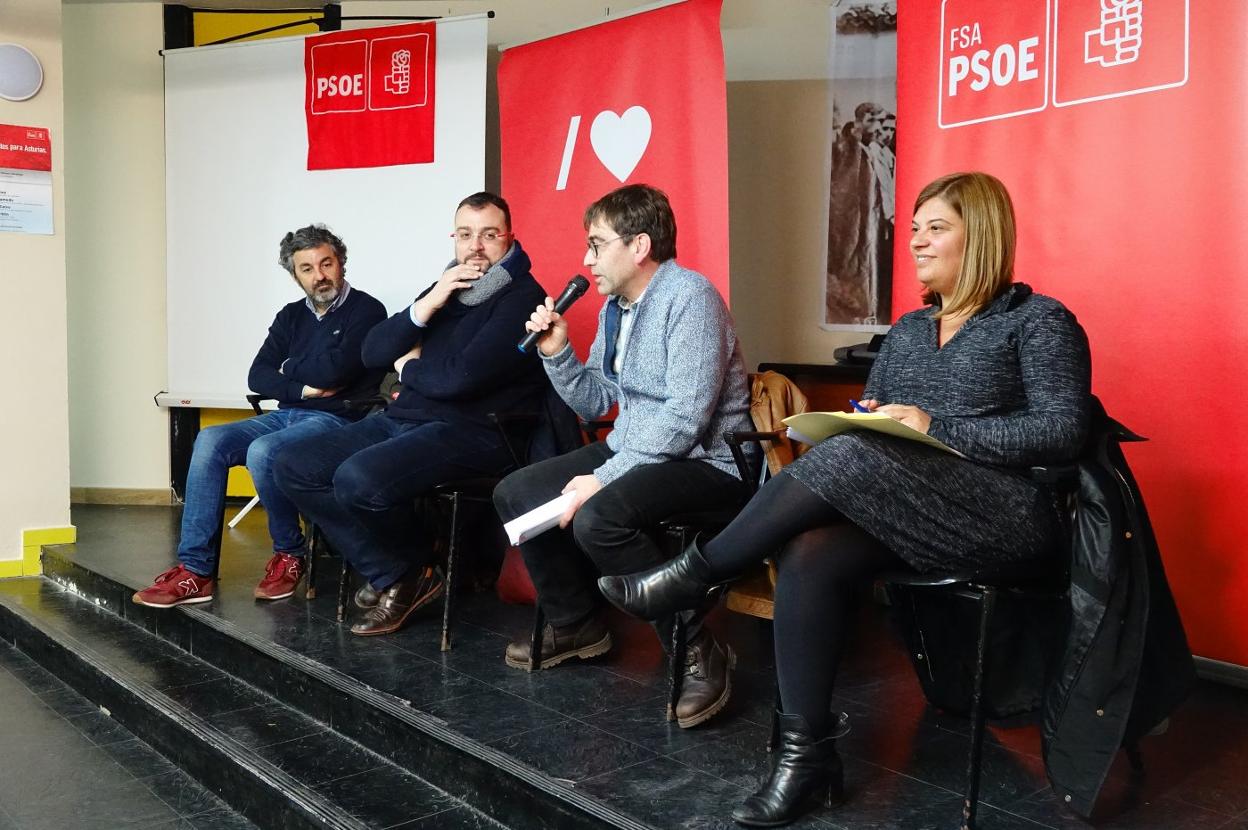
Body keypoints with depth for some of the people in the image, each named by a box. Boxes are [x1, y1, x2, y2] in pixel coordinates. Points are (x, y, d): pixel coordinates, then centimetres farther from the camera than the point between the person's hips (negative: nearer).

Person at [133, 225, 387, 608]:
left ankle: (290, 553, -7)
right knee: (211, 441, -13)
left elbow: (331, 372, -18)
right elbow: (257, 378, 8)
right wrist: (303, 388, -9)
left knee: (262, 451, -31)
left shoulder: (366, 311, -5)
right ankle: (196, 569, -14)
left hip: (337, 419, -7)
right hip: (287, 415, 7)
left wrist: (289, 368, 2)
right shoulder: (291, 316, 17)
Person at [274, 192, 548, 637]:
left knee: (358, 479, -31)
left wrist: (409, 368, 1)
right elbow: (372, 354, 11)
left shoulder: (522, 297, -8)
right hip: (401, 419, 9)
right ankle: (393, 576, -3)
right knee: (293, 467, 0)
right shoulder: (446, 288, 17)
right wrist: (425, 306, -4)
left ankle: (415, 568, 1)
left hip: (470, 432, -9)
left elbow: (461, 378, -20)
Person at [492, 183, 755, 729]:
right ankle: (575, 622, 21)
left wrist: (603, 478, -25)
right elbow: (595, 403, 15)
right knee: (515, 494, 6)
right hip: (632, 450, 10)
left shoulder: (688, 296, -17)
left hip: (704, 460, -9)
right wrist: (557, 353, -1)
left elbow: (685, 417, -25)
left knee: (598, 517, -34)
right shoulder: (614, 307, 11)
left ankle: (699, 655, -18)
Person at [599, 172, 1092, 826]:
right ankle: (805, 753, -20)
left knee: (849, 457, -31)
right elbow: (867, 417, 23)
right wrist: (861, 418, -2)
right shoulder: (908, 329, 22)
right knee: (807, 557, -27)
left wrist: (935, 426, -18)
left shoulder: (1038, 321, 2)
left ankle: (694, 572, -16)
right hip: (904, 513, 6)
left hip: (1008, 513, -6)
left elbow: (1062, 432, -11)